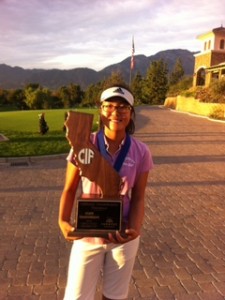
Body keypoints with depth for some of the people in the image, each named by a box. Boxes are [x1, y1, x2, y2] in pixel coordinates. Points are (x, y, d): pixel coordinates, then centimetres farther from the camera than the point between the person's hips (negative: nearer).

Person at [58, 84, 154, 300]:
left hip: (123, 235, 1)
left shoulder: (141, 152, -11)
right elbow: (70, 189, -7)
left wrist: (134, 230, -21)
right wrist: (63, 221, -22)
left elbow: (138, 198, -5)